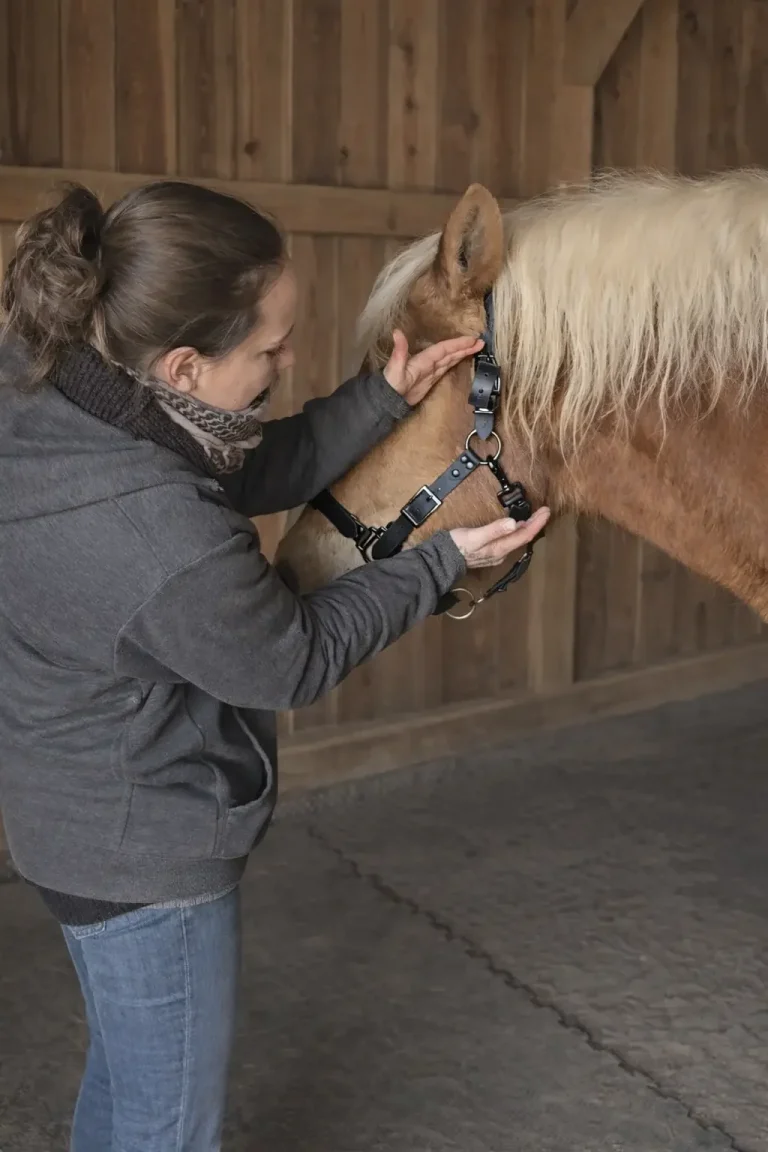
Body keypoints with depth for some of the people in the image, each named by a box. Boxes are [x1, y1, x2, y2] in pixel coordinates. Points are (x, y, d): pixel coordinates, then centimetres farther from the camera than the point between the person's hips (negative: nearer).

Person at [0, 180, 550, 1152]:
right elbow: (298, 661, -17)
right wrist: (443, 560, -7)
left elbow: (253, 473, 0)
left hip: (78, 818, 9)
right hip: (149, 856, -8)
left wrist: (384, 399, -9)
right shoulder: (168, 546, -37)